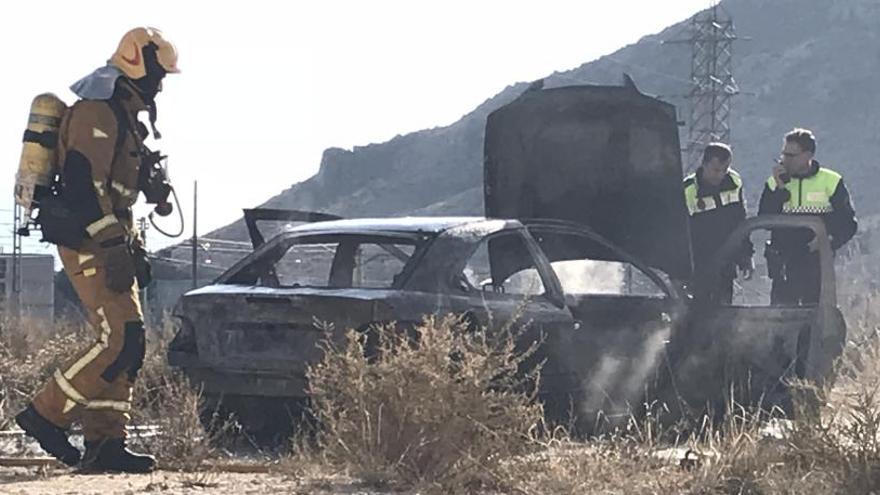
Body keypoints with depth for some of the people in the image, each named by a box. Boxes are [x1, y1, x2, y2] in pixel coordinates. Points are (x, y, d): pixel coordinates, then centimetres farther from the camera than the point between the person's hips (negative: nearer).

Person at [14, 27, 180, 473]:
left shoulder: (122, 114, 20)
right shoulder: (98, 111, -14)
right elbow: (82, 185, -22)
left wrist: (130, 246, 24)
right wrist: (114, 248, -25)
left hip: (107, 245, 11)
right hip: (91, 246, -11)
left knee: (122, 343, 6)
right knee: (121, 342, -16)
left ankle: (104, 444, 6)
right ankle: (47, 415, -8)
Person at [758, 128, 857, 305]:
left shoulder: (831, 182, 2)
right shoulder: (774, 183, 7)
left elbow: (848, 223, 4)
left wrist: (830, 241, -14)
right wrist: (780, 189, -14)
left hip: (817, 263, -2)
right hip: (785, 266, 2)